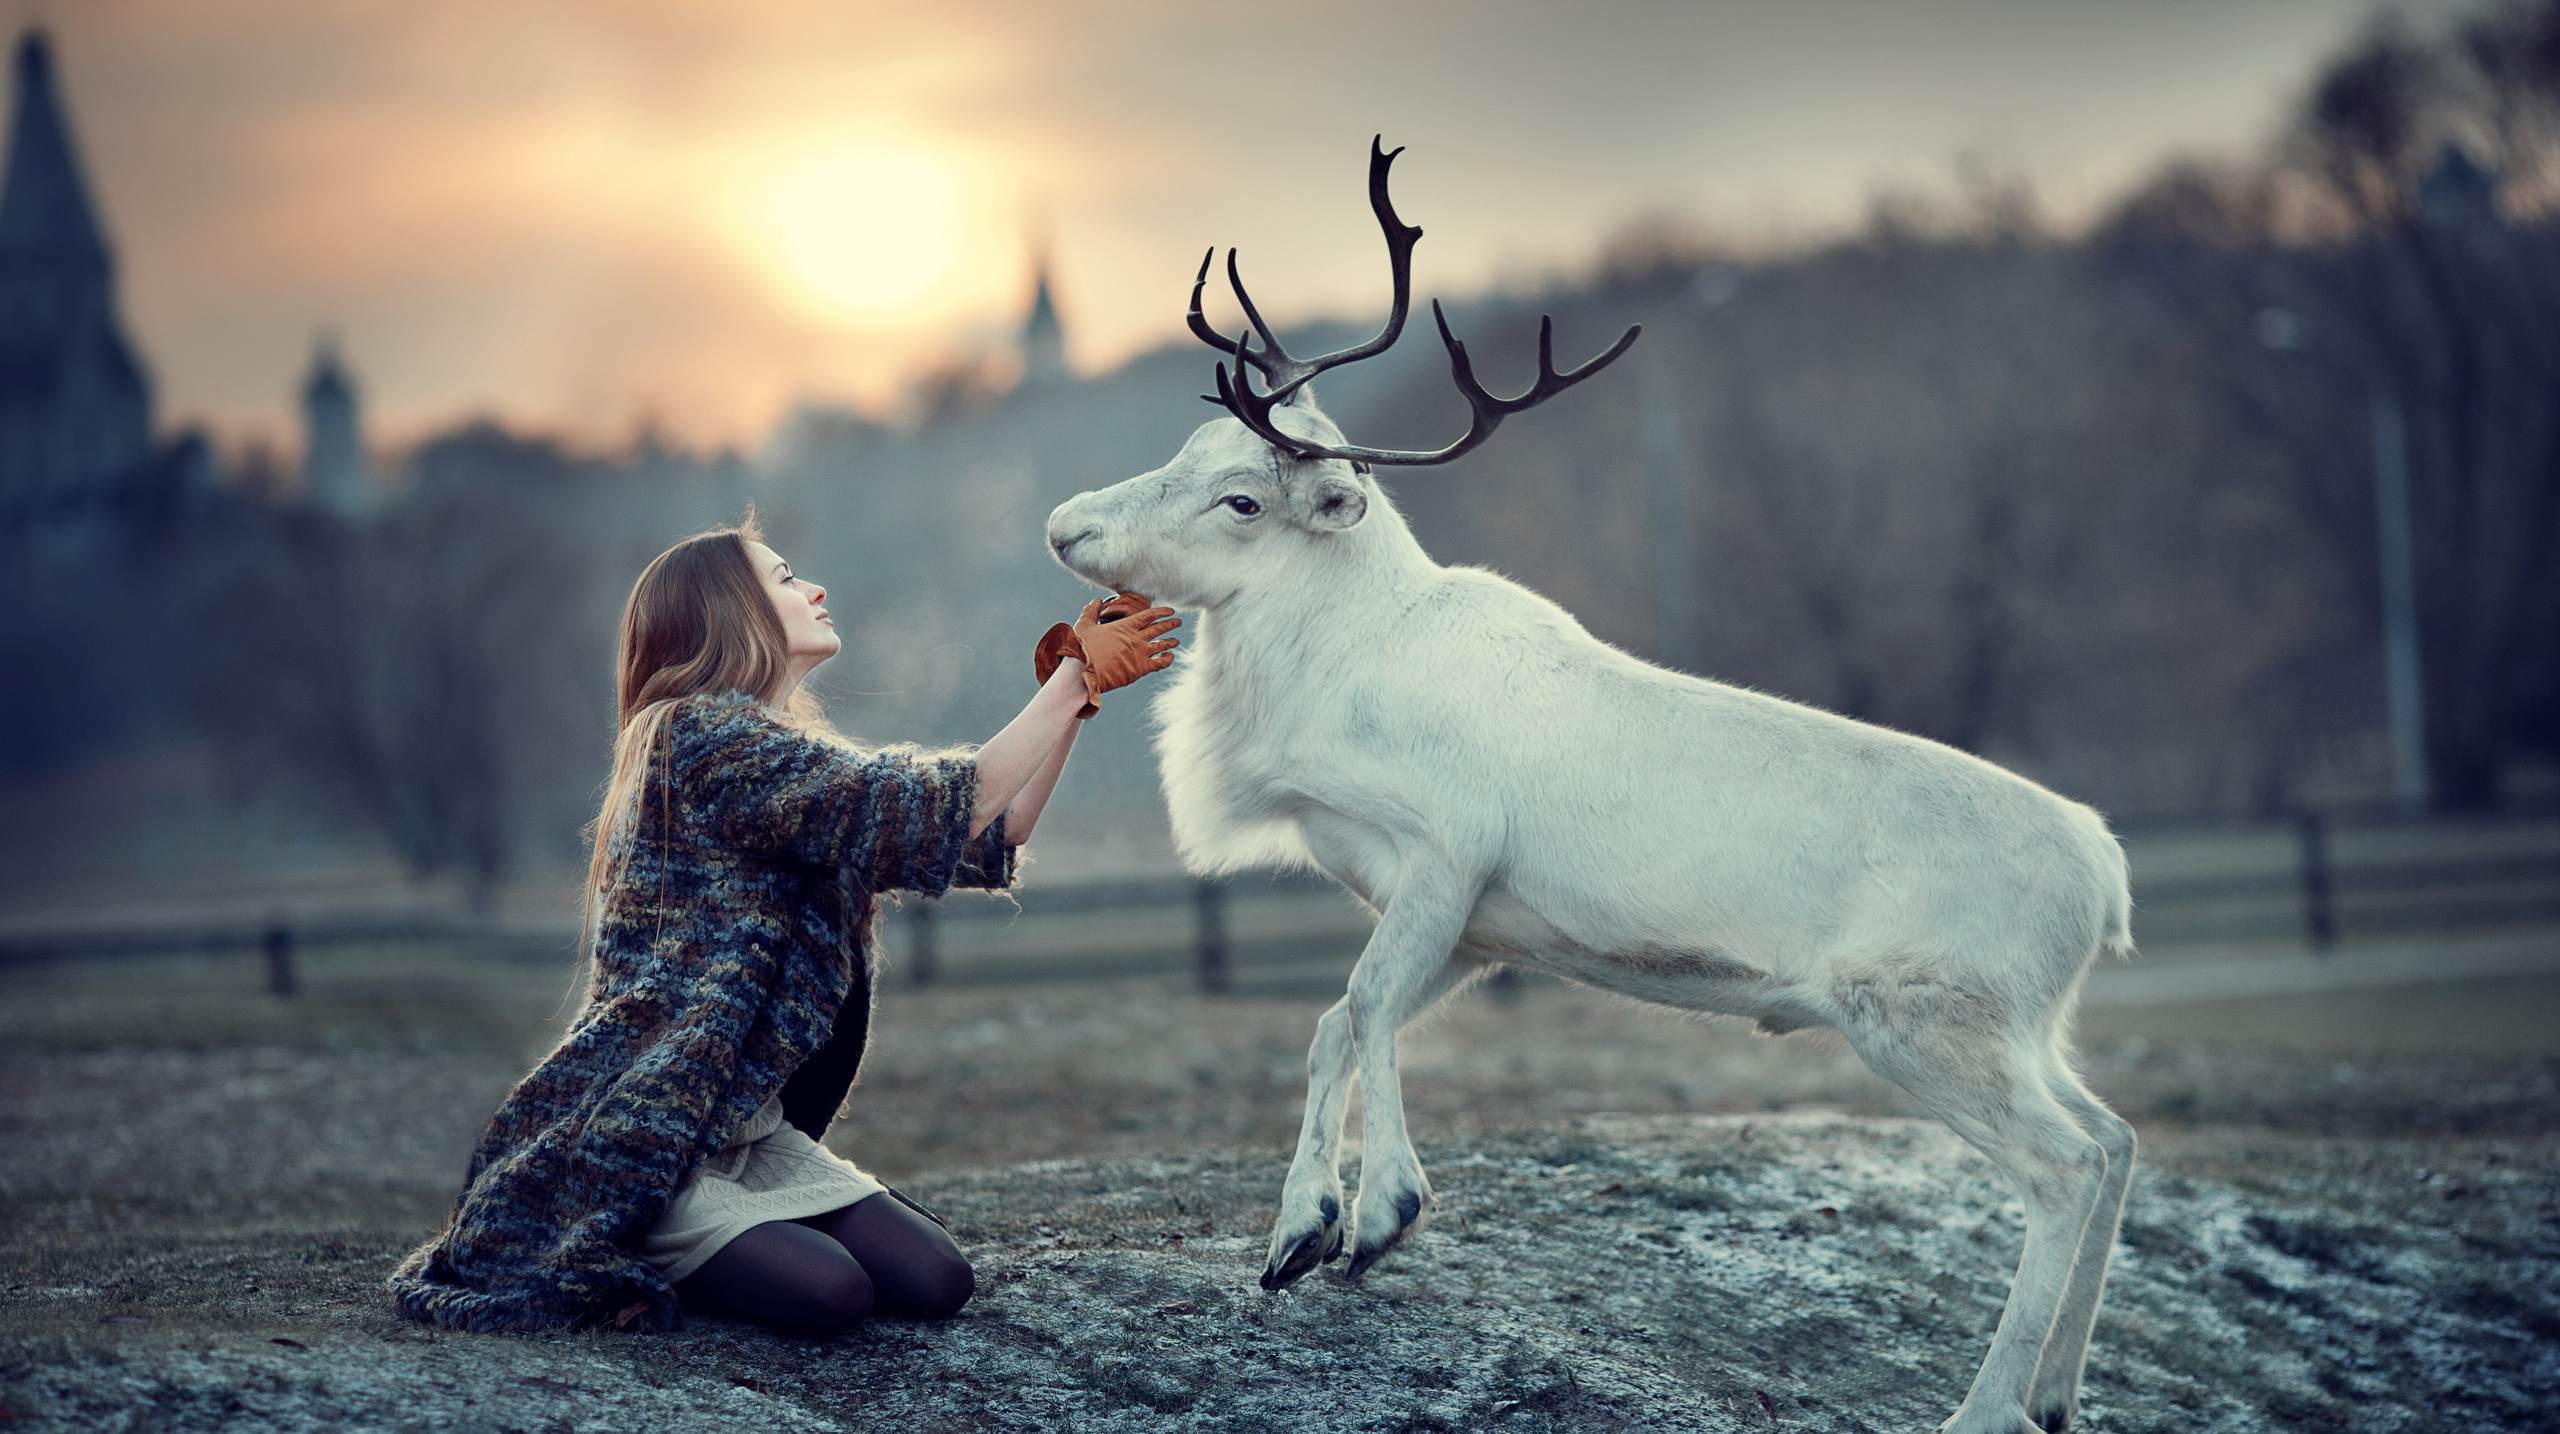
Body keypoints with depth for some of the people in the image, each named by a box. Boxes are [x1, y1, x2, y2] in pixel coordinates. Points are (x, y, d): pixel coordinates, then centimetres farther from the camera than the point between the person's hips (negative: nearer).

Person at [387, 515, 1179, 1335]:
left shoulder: (793, 763, 17)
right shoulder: (700, 738, -15)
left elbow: (992, 839, 12)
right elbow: (938, 811, -22)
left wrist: (1082, 687, 5)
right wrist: (1074, 680, -15)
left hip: (747, 1133, 9)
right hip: (632, 1143, -9)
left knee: (935, 1283, -7)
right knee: (827, 1293, -27)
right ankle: (602, 1266, -1)